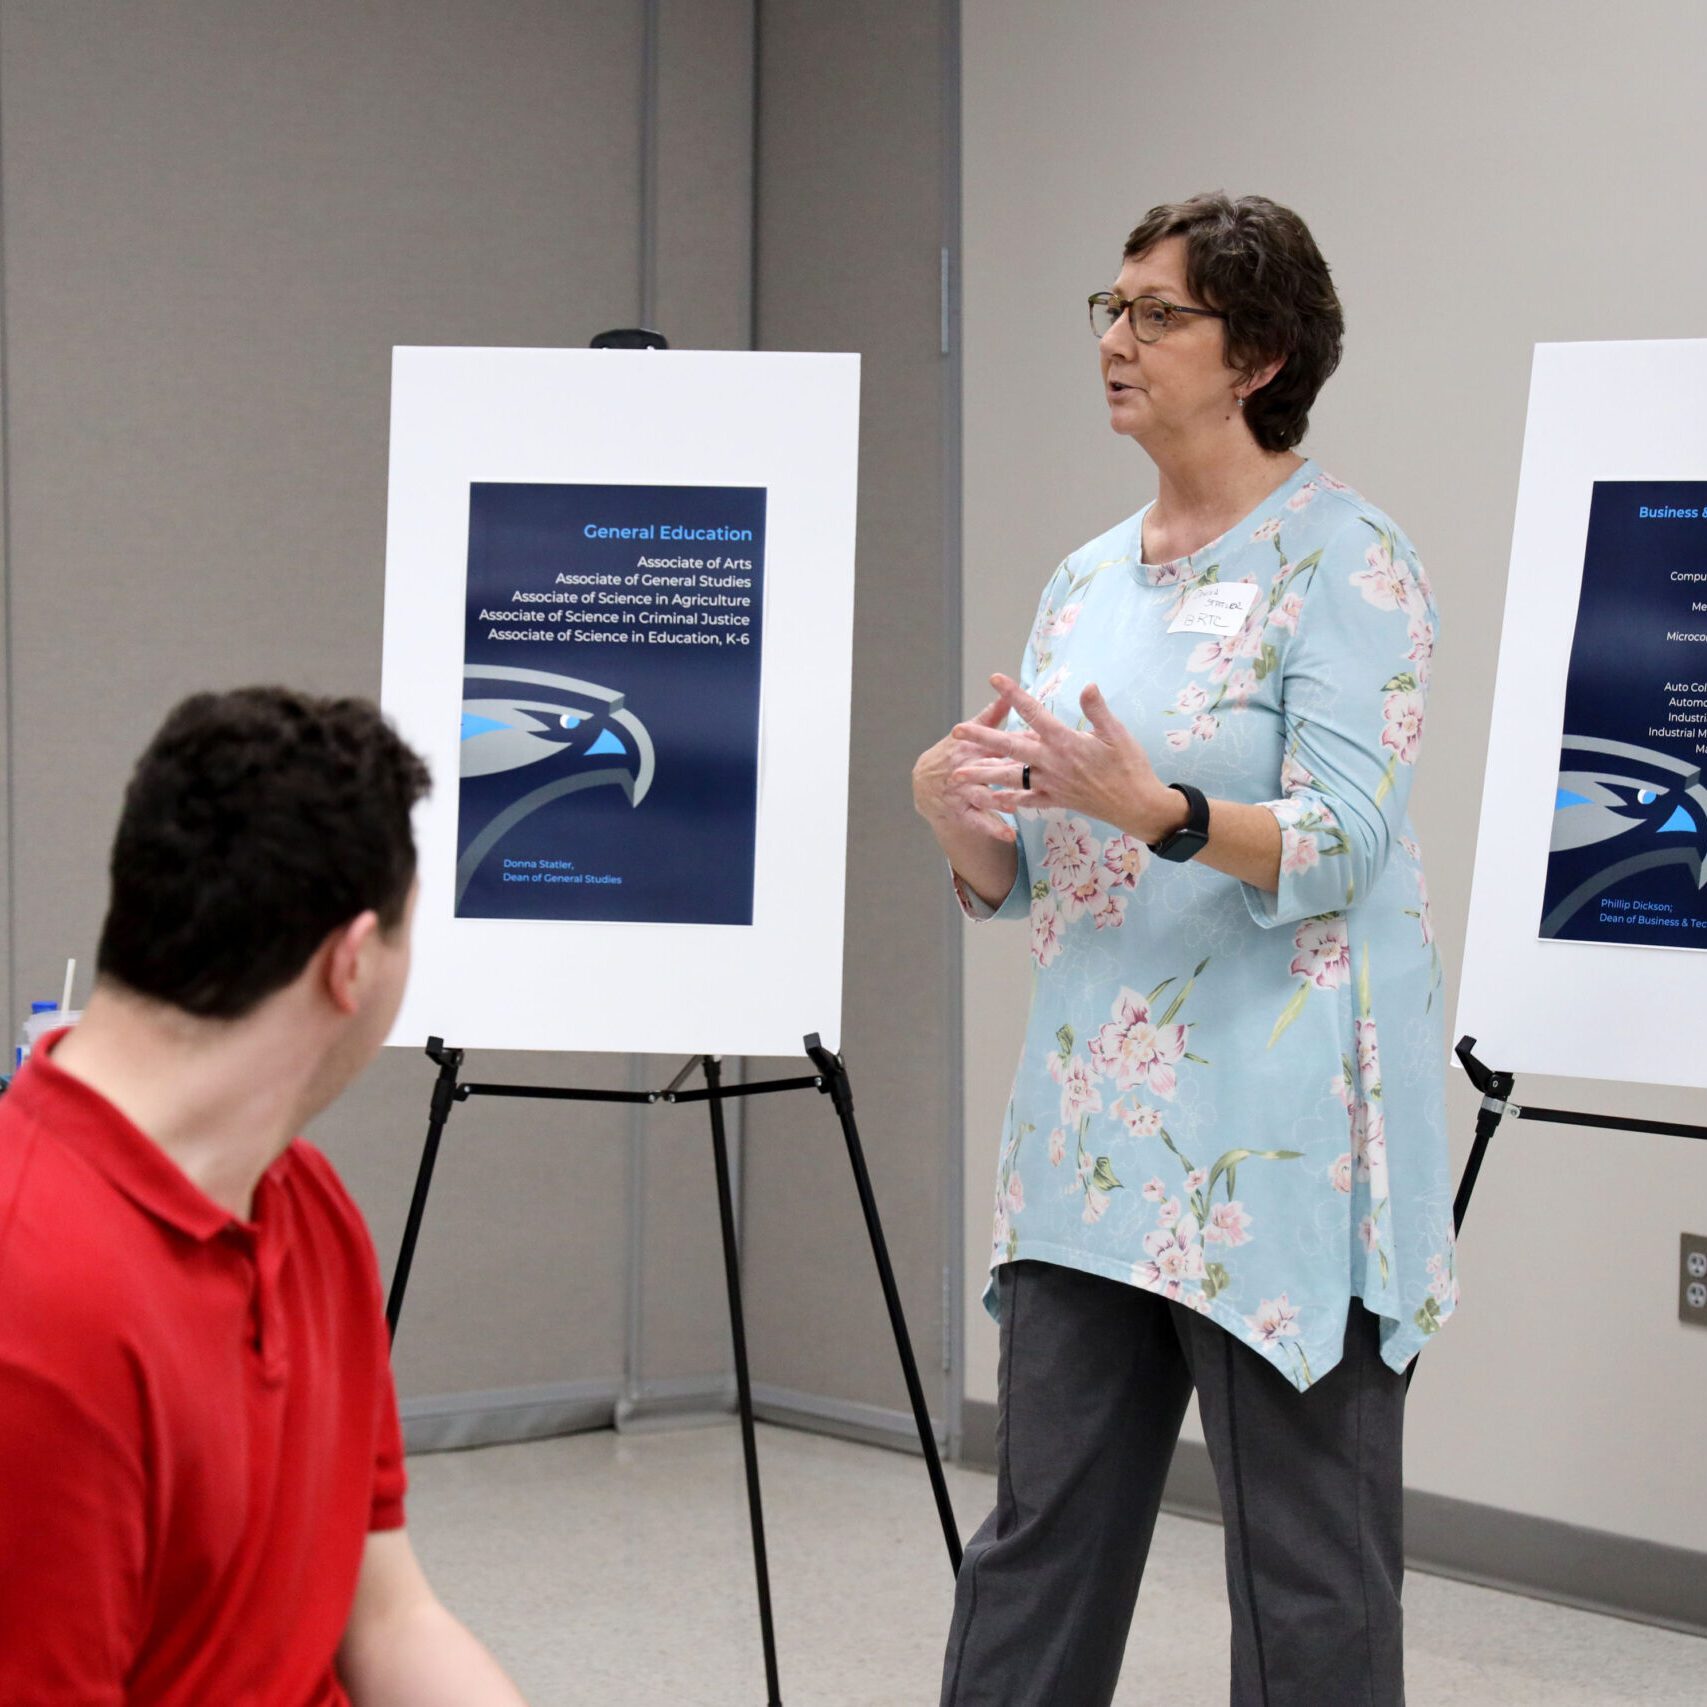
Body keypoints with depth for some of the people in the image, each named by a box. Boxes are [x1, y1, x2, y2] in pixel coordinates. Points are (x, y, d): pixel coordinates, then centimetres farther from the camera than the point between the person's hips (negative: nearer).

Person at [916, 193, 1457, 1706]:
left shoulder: (1344, 560, -7)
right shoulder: (1086, 581, 15)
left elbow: (1342, 842, -17)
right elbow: (1015, 881, 15)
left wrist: (1156, 811, -32)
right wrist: (950, 803, -6)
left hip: (1281, 1138, -7)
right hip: (1098, 1122, 7)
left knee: (1310, 1574, 0)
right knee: (1041, 1539, 9)